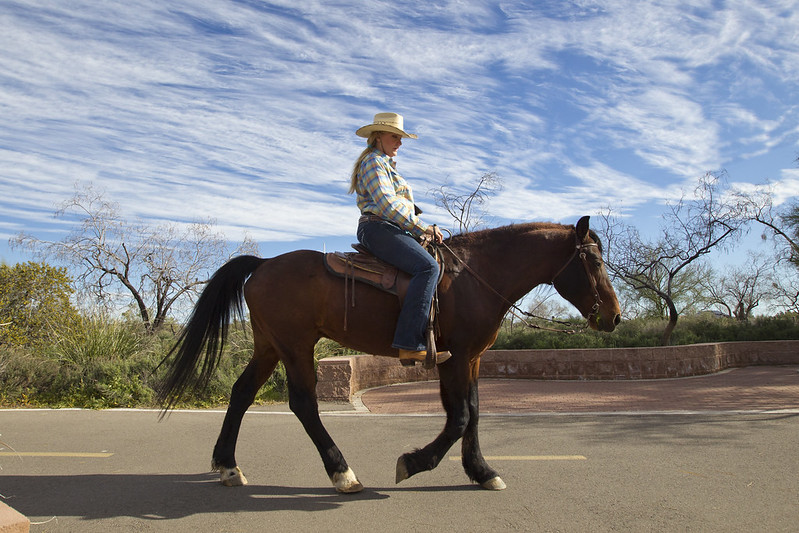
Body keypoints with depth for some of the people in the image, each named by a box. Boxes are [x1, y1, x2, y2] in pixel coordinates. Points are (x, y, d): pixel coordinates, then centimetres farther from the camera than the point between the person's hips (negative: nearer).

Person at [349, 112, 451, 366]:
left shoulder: (387, 165, 30)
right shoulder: (374, 162, -3)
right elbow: (386, 204, -15)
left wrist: (425, 228, 15)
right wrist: (423, 229, -13)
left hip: (392, 230, 11)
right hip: (378, 228, -11)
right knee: (428, 267, -29)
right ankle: (410, 345, -36)